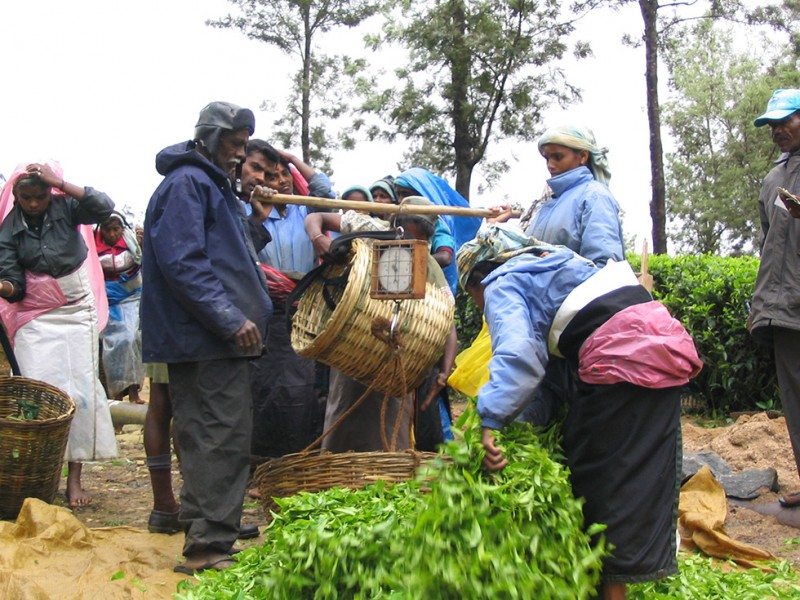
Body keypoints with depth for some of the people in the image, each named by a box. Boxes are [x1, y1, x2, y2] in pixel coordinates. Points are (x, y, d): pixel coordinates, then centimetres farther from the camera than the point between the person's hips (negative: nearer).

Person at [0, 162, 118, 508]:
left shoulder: (65, 208, -5)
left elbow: (104, 207, -23)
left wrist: (59, 183, -24)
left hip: (77, 311, 0)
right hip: (35, 318, 1)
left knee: (80, 389, -3)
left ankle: (74, 476, 2)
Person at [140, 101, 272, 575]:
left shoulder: (213, 186, 23)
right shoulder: (187, 184, -10)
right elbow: (182, 262, -20)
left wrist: (256, 222, 11)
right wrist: (231, 319, -23)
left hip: (213, 339, 11)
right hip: (210, 339, -11)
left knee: (207, 442, 14)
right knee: (225, 440, -10)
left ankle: (204, 539, 22)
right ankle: (210, 546, -5)